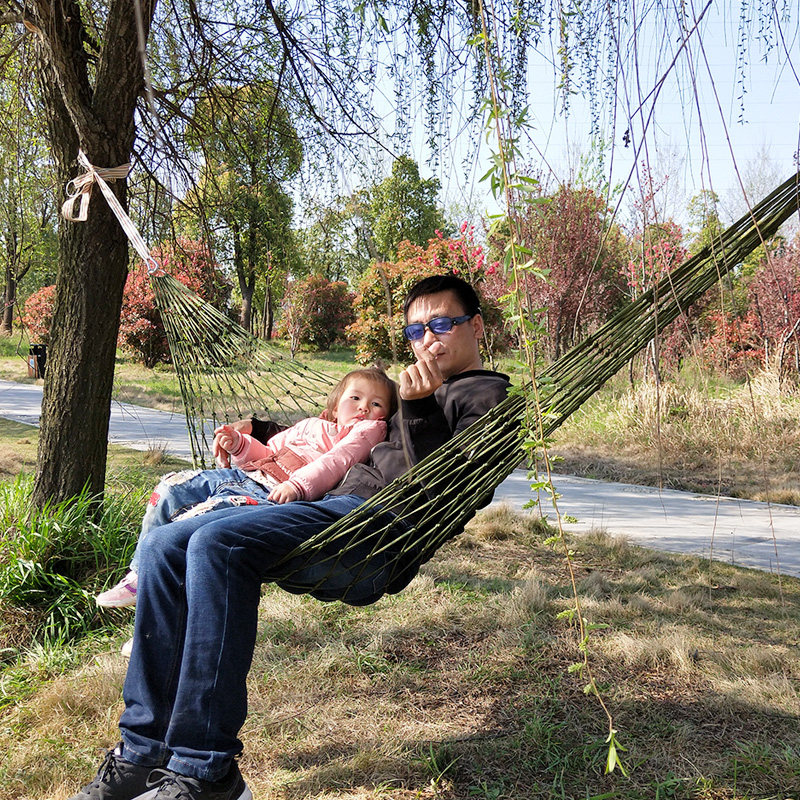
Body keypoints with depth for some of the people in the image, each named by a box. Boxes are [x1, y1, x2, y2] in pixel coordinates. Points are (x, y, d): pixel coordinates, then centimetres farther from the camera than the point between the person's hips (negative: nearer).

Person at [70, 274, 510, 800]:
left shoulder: (487, 395, 8)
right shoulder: (430, 391, 34)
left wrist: (417, 409, -17)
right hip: (339, 506, 10)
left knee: (217, 543, -31)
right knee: (166, 548, -5)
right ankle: (145, 753, -6)